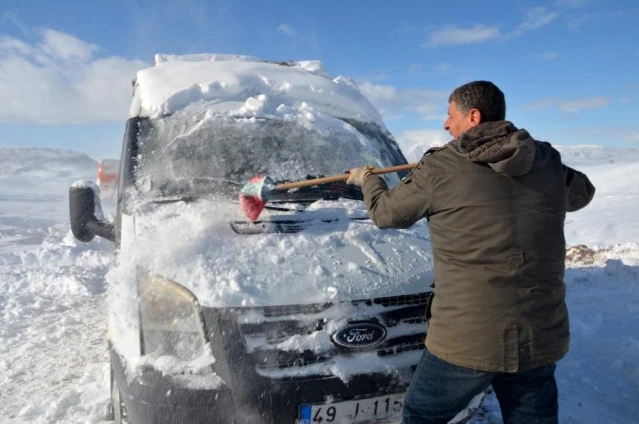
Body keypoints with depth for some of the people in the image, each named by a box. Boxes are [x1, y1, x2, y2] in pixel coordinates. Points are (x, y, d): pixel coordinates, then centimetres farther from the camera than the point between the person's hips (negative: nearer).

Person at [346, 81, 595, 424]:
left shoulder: (441, 168, -7)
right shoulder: (548, 162, 5)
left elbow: (385, 212, 7)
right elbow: (582, 193, 26)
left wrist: (366, 179, 27)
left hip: (466, 338, -4)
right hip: (540, 338, 4)